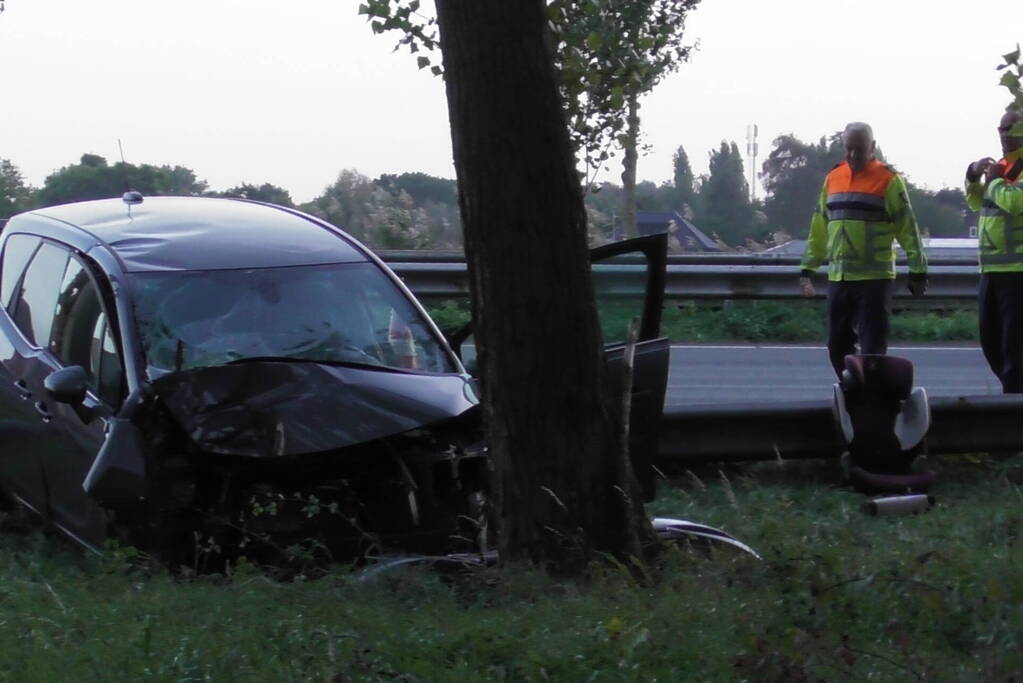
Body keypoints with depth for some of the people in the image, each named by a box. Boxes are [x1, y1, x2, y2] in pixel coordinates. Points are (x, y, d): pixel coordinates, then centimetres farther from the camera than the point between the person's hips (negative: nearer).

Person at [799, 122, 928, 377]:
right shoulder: (833, 178, 12)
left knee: (872, 347, -6)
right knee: (837, 346, 9)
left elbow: (907, 227, -5)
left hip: (875, 279, -6)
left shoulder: (888, 180, -4)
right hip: (838, 278, 6)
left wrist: (918, 270, -8)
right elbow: (819, 228, 18)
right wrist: (808, 268, 17)